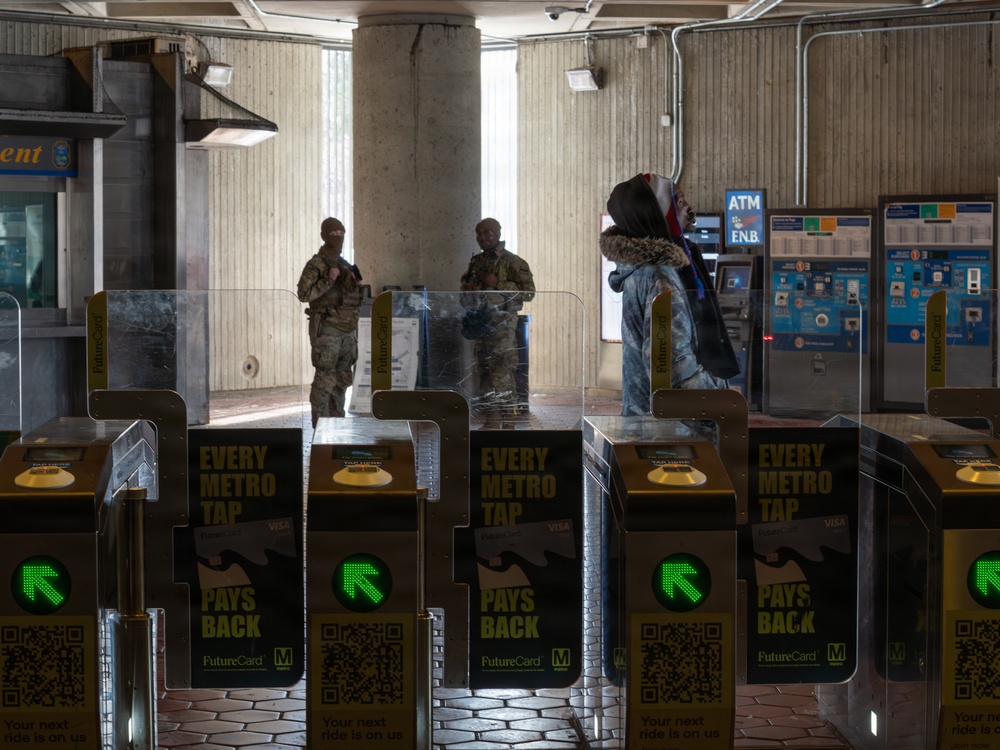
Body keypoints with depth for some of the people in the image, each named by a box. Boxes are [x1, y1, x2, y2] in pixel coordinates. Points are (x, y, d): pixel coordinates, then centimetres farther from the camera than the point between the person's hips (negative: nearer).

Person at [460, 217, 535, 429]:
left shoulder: (512, 262, -6)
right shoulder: (476, 262, 15)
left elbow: (528, 292, -12)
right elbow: (466, 289, 29)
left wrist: (497, 283, -17)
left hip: (502, 322, -7)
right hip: (480, 322, 7)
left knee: (502, 373, -10)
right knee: (484, 371, 7)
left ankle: (507, 422, -7)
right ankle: (492, 419, 13)